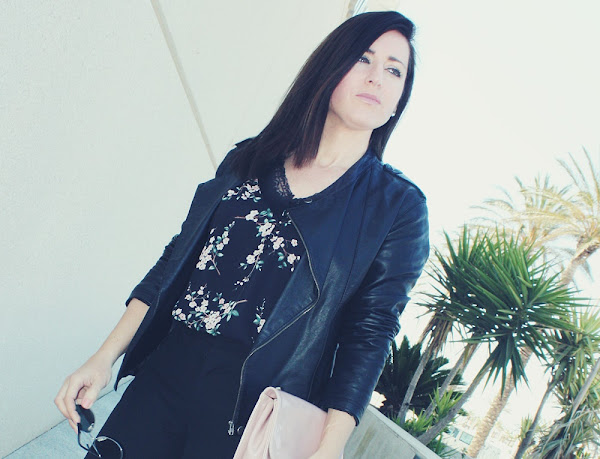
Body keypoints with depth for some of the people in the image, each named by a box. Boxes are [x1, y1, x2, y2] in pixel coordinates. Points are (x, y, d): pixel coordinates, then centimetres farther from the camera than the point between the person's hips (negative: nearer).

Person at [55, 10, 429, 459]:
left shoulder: (399, 206, -1)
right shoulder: (249, 158, 9)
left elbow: (370, 330, -6)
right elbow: (179, 255, 9)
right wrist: (104, 358, 5)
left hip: (255, 404, -3)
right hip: (166, 368, 3)